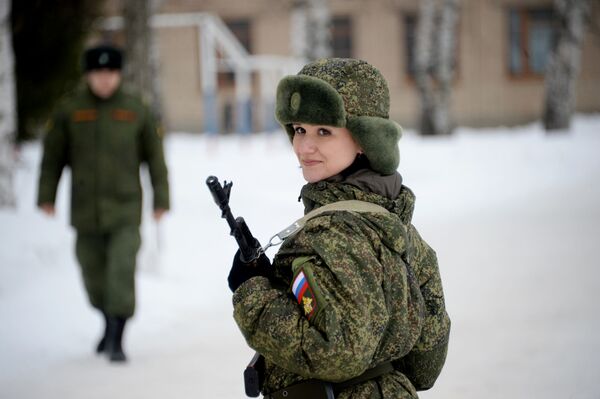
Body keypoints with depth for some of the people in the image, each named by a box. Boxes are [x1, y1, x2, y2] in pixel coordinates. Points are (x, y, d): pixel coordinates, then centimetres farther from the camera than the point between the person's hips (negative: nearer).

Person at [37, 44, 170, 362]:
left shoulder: (135, 110, 1)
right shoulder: (70, 110, 2)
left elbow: (155, 155, 6)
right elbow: (53, 156, 7)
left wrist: (161, 199, 4)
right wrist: (46, 196, 2)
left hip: (125, 211, -2)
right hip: (85, 213, 2)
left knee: (122, 272, -14)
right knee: (94, 276, 12)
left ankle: (116, 341, -10)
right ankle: (109, 324, 39)